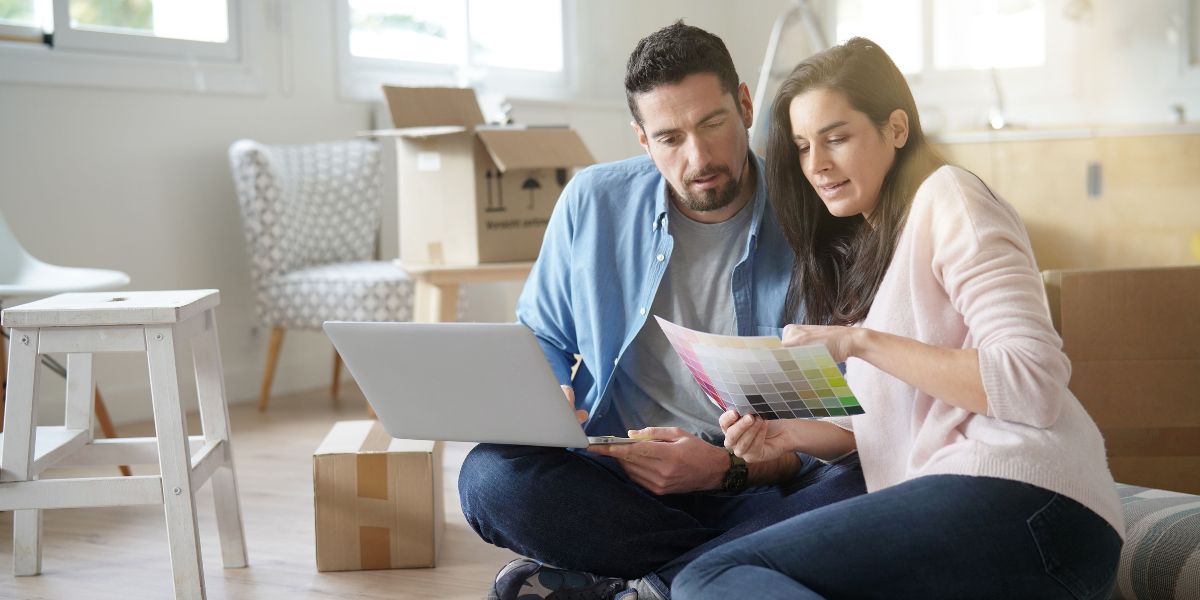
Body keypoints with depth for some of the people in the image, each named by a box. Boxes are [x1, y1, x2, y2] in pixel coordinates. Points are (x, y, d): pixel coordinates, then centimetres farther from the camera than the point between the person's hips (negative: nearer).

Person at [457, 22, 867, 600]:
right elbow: (540, 340, 18)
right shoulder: (593, 202, 3)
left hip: (762, 482, -2)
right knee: (490, 476, -28)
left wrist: (728, 469, -22)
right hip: (620, 478, 2)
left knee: (857, 490, -35)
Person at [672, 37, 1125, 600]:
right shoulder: (864, 246, 26)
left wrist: (862, 342, -14)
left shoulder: (946, 198, 0)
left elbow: (1035, 381, -12)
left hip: (1019, 503, -8)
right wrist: (790, 433, 5)